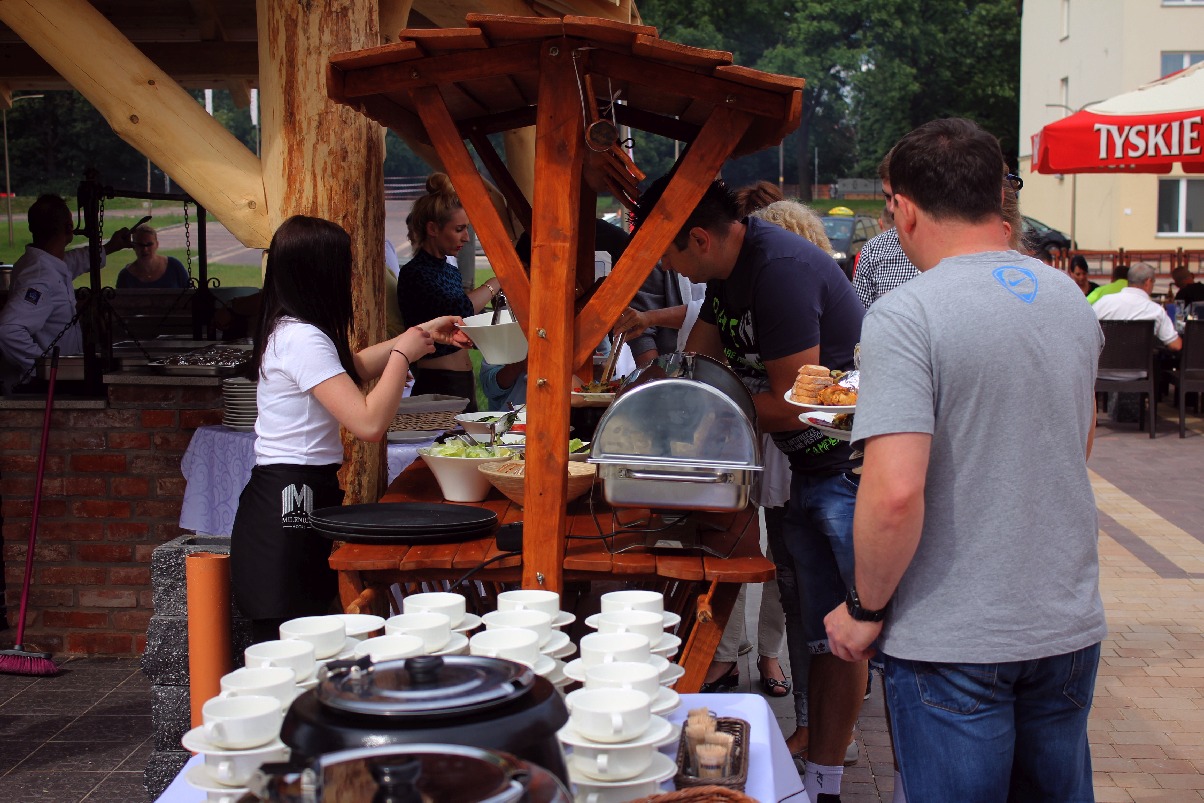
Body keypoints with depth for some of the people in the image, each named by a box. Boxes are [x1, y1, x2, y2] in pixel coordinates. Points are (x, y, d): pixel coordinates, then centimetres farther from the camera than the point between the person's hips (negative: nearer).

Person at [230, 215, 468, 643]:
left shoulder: (290, 331, 14)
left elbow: (354, 366, 33)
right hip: (290, 504, -10)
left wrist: (420, 335, 30)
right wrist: (403, 354, -9)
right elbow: (369, 422, -23)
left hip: (295, 499, 10)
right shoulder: (303, 339, -17)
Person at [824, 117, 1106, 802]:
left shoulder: (905, 316, -17)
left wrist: (866, 609, -11)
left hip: (954, 644, -6)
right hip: (1071, 628, 6)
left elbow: (895, 493, -25)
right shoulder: (1071, 298, 5)